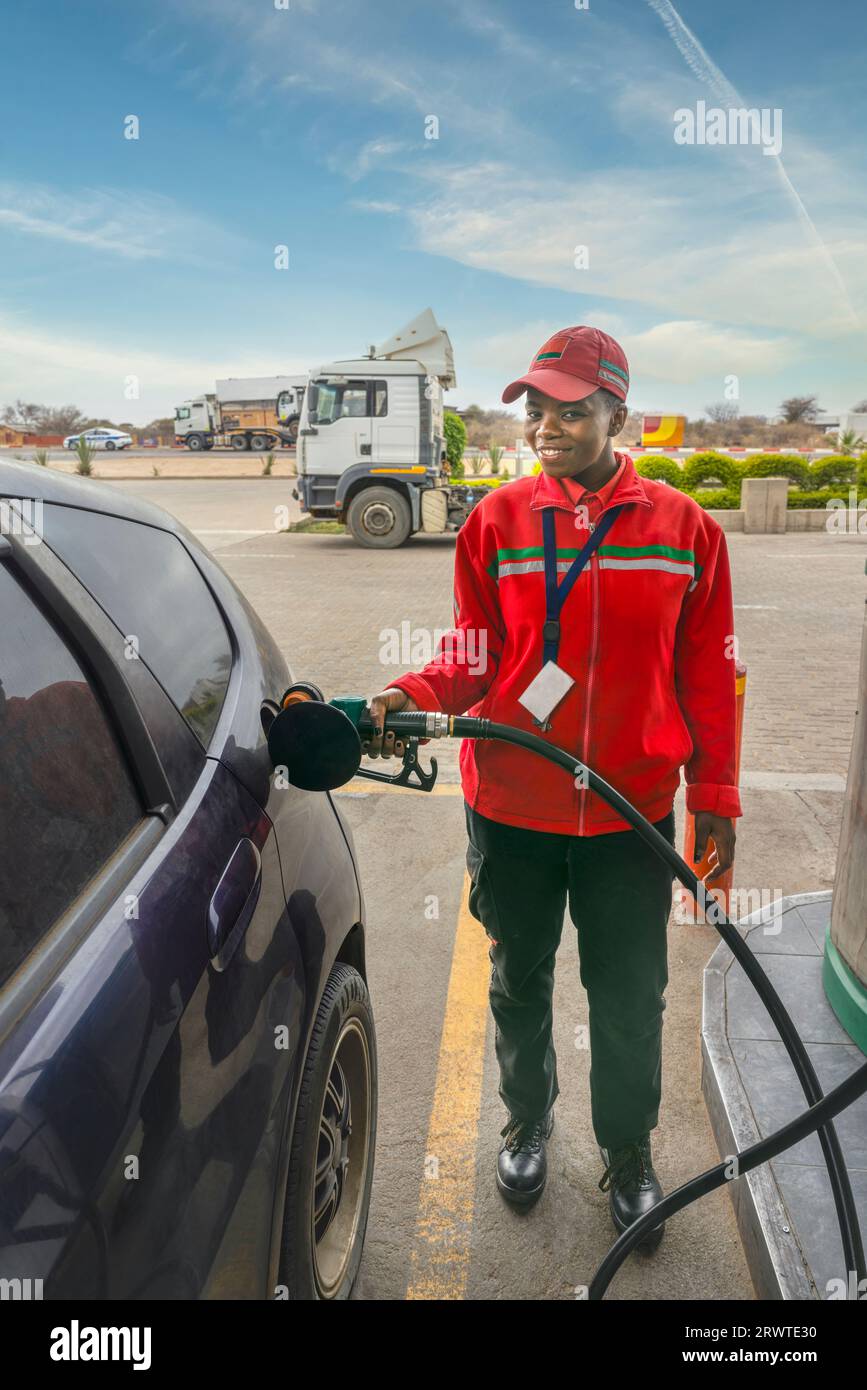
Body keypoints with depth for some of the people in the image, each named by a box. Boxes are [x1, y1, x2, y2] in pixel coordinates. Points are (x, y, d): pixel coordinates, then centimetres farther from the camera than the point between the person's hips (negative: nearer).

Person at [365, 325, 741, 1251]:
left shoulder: (685, 528, -1)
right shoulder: (495, 522, -2)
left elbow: (707, 675, 2)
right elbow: (474, 658, -3)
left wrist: (715, 797, 2)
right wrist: (412, 697, -22)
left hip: (630, 814, 0)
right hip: (511, 809, 1)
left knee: (629, 998, 13)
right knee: (519, 980, 19)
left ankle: (628, 1154, 40)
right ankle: (527, 1123, 46)